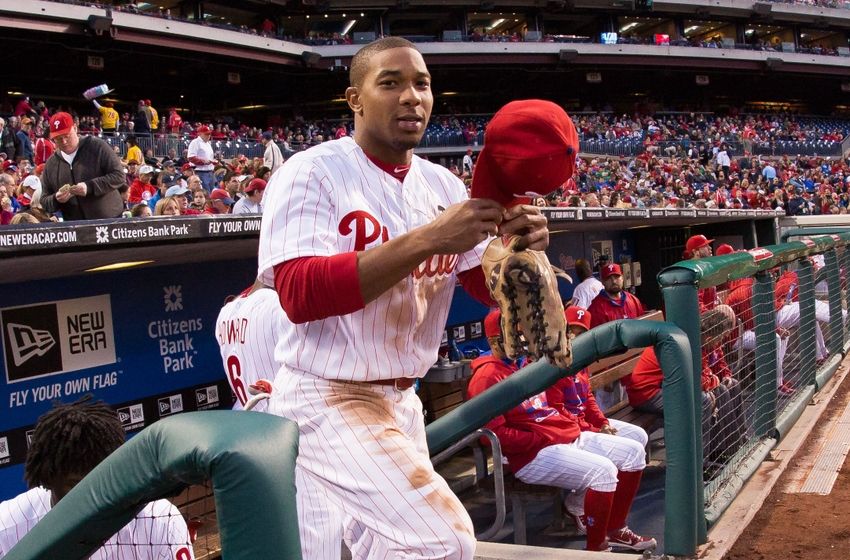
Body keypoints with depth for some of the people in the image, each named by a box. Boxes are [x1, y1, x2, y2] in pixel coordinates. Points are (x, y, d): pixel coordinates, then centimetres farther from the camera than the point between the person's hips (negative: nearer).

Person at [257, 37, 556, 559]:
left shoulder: (442, 184, 5)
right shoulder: (310, 174, -14)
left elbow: (489, 285, 5)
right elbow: (300, 295, -27)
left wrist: (518, 244, -19)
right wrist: (427, 239, -33)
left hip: (402, 401, 7)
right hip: (326, 399, -7)